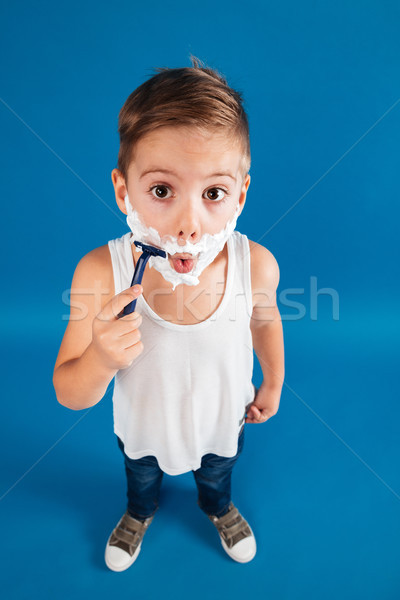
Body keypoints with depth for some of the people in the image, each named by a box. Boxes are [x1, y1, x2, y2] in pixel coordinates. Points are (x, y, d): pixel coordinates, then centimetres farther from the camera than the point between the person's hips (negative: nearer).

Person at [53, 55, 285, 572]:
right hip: (142, 426, 0)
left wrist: (273, 384, 8)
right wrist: (99, 361, -46)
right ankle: (141, 512, 74)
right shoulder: (101, 274, -36)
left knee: (216, 474, 35)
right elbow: (69, 394, -24)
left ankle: (219, 508, 74)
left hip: (221, 422, 1)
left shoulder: (257, 266, -33)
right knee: (141, 475, 35)